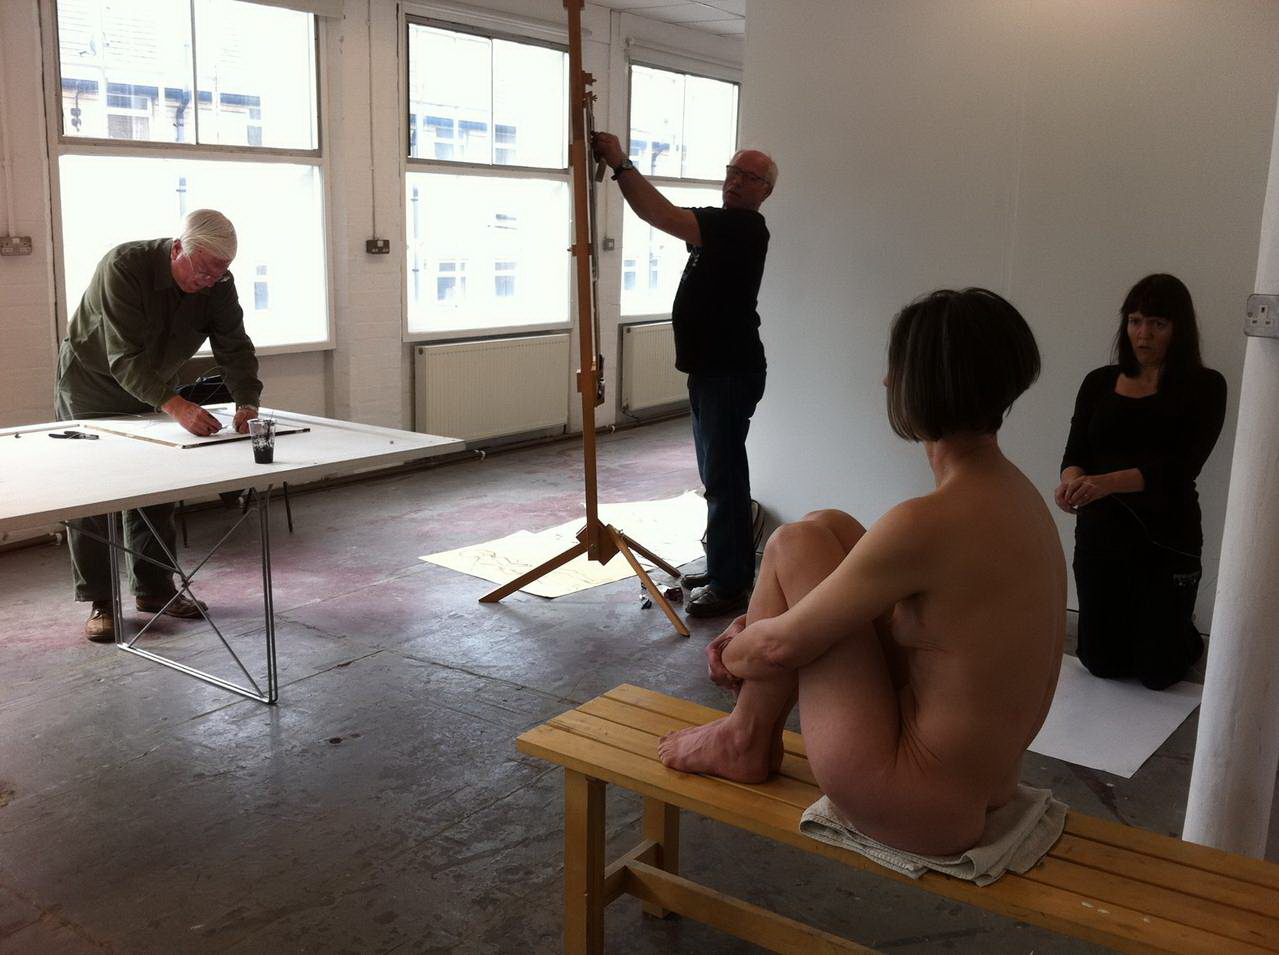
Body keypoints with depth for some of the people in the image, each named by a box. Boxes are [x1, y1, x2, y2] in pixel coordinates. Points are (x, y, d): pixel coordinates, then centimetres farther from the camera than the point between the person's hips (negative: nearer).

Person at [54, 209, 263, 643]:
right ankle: (99, 601, 5)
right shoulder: (123, 266, -33)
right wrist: (174, 405, -52)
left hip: (154, 392, 5)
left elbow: (235, 347, -17)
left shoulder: (218, 285, -16)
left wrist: (246, 402, -36)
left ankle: (154, 588, 19)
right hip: (91, 390, -5)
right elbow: (124, 358, -38)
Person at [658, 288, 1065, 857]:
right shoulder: (1017, 492, 1)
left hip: (922, 808, -9)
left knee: (797, 545, -5)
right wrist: (757, 630, 12)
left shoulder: (928, 524, -28)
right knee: (828, 529, 9)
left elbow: (784, 645, -17)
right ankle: (752, 733, 21)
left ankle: (746, 741, 14)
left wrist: (731, 656, 7)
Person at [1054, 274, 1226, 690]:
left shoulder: (1204, 386, -6)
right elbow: (1075, 452, -2)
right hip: (1099, 535, 3)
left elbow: (1181, 466, -18)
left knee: (1157, 672, 7)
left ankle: (1186, 637, 41)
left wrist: (1107, 482, -34)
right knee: (1101, 663, 13)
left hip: (1166, 539, -3)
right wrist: (1072, 480, -27)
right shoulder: (1099, 382, 5)